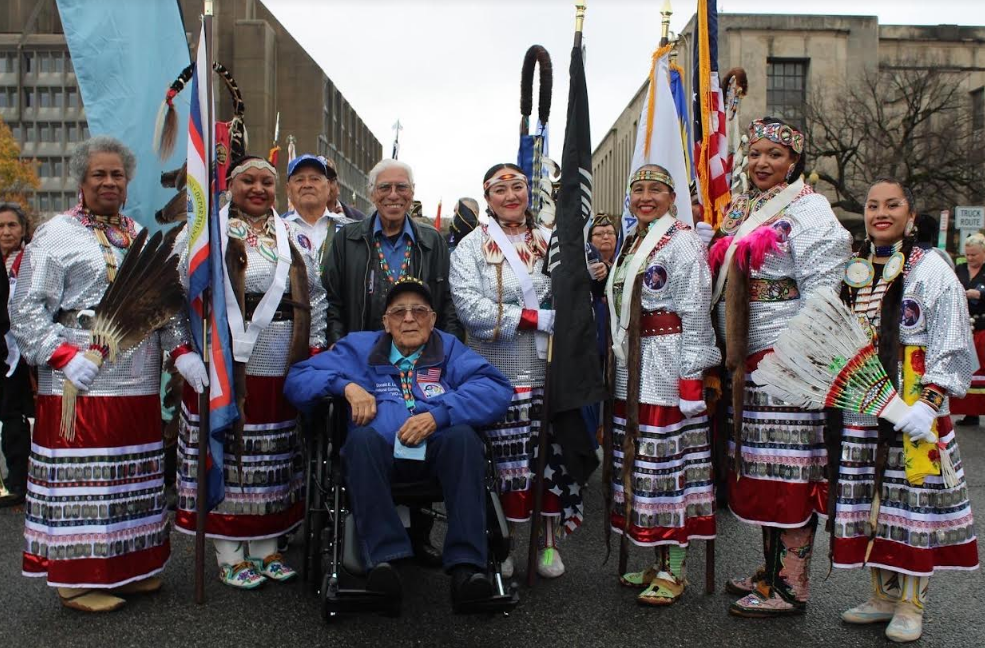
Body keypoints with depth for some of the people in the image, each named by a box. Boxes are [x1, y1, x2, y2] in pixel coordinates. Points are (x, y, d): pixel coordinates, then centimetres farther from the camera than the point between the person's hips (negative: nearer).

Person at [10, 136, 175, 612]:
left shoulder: (140, 237, 17)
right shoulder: (56, 234, -1)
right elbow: (26, 309, -7)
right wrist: (64, 356, -17)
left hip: (139, 386, 6)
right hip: (82, 387, -6)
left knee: (132, 480, 12)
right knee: (81, 481, -1)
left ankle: (128, 568, 25)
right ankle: (77, 579, 12)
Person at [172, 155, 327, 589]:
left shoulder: (295, 239, 13)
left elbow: (315, 302, 14)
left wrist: (314, 357, 6)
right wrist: (185, 354, -11)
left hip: (282, 370, 4)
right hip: (221, 368, -3)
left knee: (274, 461, 9)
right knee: (224, 455, 1)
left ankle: (266, 549, 22)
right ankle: (230, 556, 13)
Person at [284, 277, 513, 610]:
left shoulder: (449, 349, 18)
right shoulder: (359, 348, 23)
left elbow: (498, 389, 0)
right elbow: (297, 380, 16)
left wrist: (438, 414, -14)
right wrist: (346, 385, -4)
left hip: (436, 451, 0)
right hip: (381, 452, 0)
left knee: (463, 436, -31)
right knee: (363, 438, -31)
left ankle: (466, 564, -35)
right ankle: (385, 556, -35)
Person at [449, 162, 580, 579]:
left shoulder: (549, 243, 12)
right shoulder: (471, 247, 1)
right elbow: (469, 308, -12)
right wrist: (537, 318, -13)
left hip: (548, 370, 3)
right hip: (497, 373, -2)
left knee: (552, 455, 6)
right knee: (502, 459, 3)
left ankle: (549, 541, 22)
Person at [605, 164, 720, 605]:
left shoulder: (682, 242, -7)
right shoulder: (633, 244, 18)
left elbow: (695, 313, -12)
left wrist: (690, 374, -17)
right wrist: (622, 365, 16)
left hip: (668, 368, -8)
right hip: (633, 370, 8)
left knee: (670, 457, -4)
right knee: (642, 456, 10)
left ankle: (674, 571, 7)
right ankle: (658, 561, 22)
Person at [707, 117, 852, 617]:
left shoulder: (807, 209, -4)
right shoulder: (741, 212, 18)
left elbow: (822, 287, -11)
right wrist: (730, 354, 17)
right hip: (745, 359, 8)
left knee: (790, 468, -4)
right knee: (758, 467, 12)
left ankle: (793, 586, 6)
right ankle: (771, 569, 25)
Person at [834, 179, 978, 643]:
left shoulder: (932, 270, -4)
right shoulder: (851, 272, 10)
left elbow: (951, 349, -8)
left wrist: (926, 406, -16)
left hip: (913, 411, -4)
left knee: (913, 501, 1)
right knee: (870, 502, 9)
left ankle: (911, 606, 15)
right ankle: (883, 596, 24)